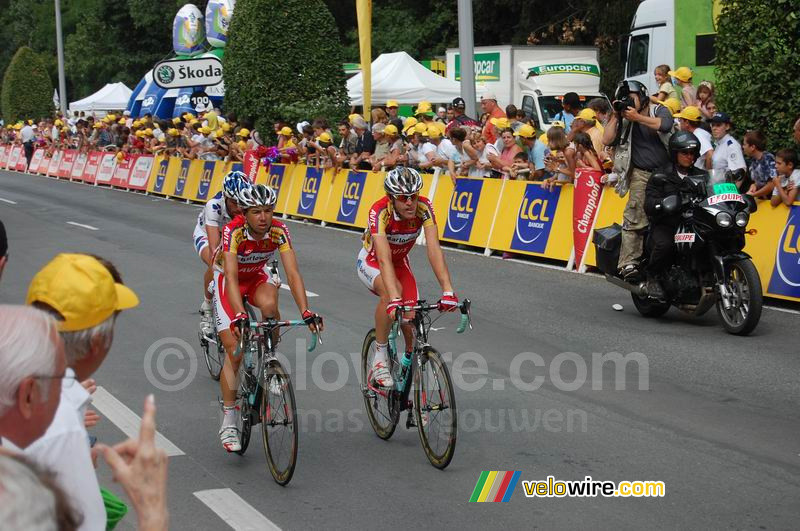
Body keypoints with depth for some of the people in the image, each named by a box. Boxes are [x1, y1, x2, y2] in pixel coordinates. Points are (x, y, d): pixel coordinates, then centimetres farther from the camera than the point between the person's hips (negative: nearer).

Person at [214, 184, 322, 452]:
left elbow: (293, 274, -32)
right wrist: (239, 315, -58)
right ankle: (228, 423, -2)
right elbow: (231, 277, -43)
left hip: (258, 277, 2)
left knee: (269, 305, -35)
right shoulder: (233, 232, -33)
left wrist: (306, 312, -45)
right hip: (228, 279, -2)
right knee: (234, 351, -12)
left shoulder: (279, 231, -26)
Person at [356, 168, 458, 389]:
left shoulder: (423, 207, -27)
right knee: (392, 292, -36)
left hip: (400, 262, 4)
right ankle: (379, 359, -20)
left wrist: (448, 290, -48)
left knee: (412, 324, -13)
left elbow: (433, 248, -36)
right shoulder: (380, 212, -36)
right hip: (371, 261, -4)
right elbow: (384, 259, -47)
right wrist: (395, 300, -60)